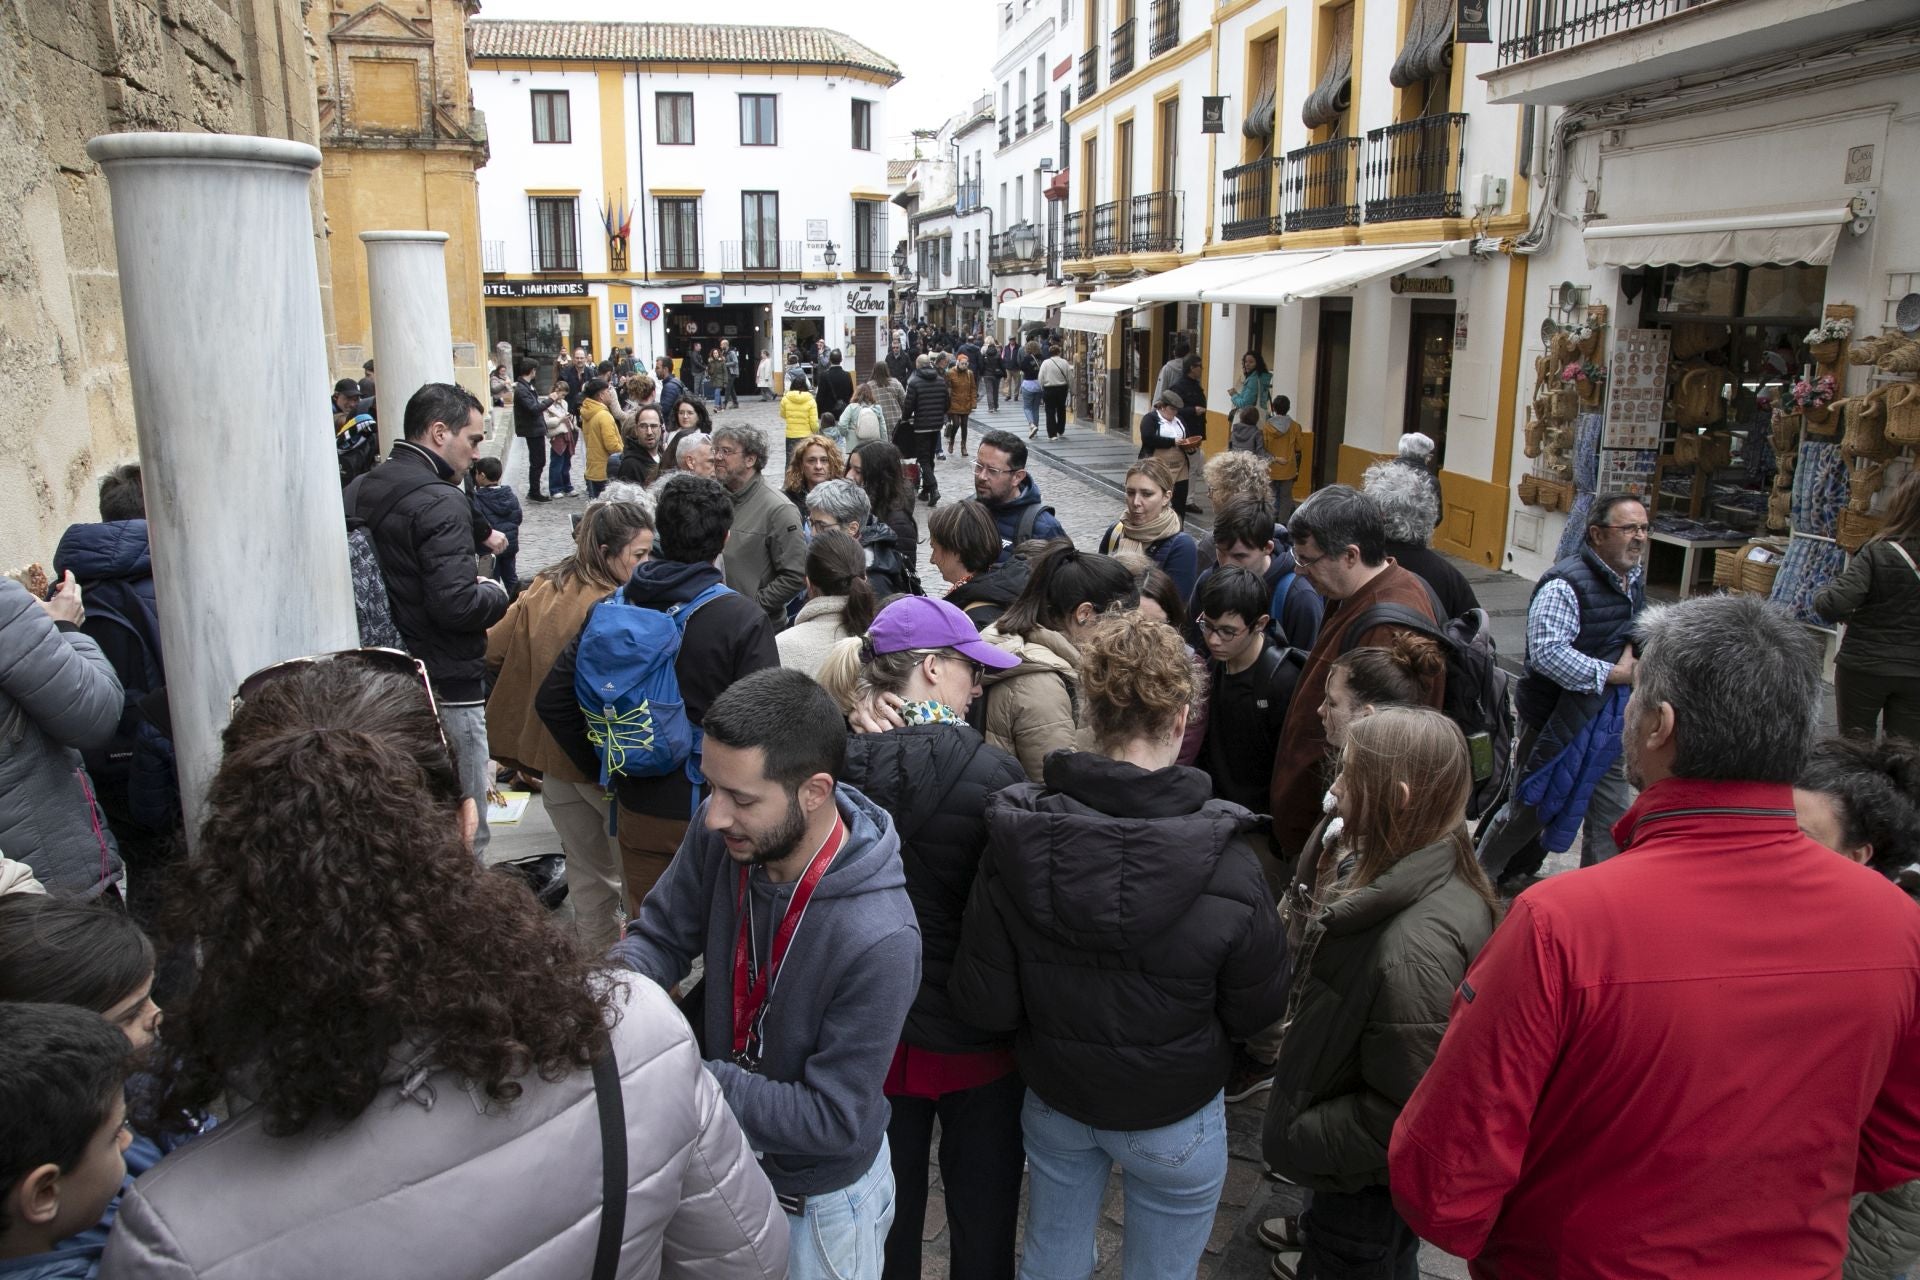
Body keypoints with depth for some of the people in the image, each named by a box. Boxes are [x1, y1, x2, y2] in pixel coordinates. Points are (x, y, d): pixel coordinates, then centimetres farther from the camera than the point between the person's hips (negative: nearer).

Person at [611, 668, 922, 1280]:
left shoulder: (877, 941, -36)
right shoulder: (721, 833, -20)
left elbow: (833, 1120, -27)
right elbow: (662, 932, -4)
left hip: (815, 1199, -5)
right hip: (722, 1158, 5)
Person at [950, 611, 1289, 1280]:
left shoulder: (1017, 839, -23)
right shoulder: (1224, 863, -28)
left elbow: (983, 1005, -15)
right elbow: (1258, 1008, -12)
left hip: (1054, 1101, 2)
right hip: (1173, 1122, -2)